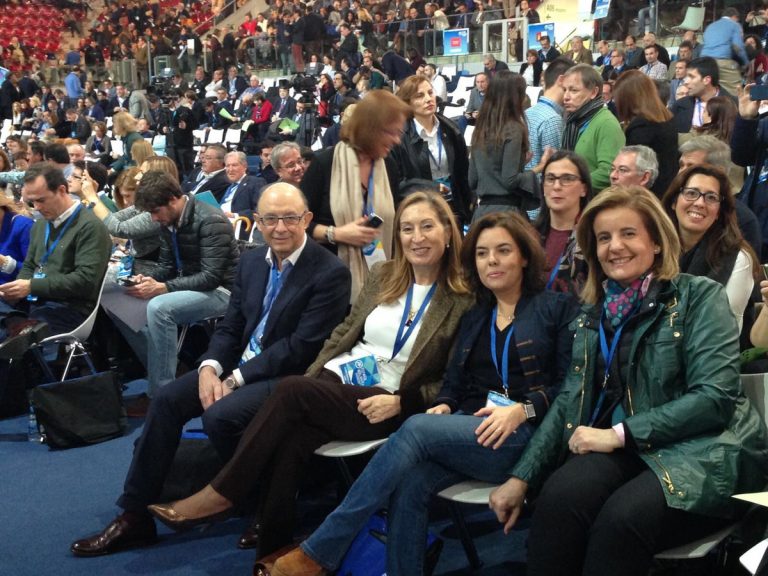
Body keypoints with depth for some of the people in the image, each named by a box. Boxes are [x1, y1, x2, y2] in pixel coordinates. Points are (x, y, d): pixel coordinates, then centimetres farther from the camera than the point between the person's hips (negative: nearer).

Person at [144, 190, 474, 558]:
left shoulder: (463, 299, -5)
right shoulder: (383, 275, 11)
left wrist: (400, 402, -16)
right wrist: (310, 377, 2)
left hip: (384, 405, -4)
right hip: (337, 378, 5)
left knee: (291, 391, -28)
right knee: (289, 441, -28)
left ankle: (222, 493, -18)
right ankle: (273, 552, -18)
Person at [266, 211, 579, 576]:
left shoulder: (558, 308, 7)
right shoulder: (474, 318, 23)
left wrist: (522, 409, -17)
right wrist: (443, 406, -3)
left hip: (524, 436, -5)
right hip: (470, 431, 5)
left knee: (417, 429, -29)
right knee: (408, 481, -30)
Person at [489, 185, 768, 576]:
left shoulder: (699, 297, -1)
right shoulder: (594, 312, 15)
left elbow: (715, 396, -12)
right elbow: (569, 401, 13)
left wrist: (619, 434, -17)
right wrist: (521, 478, 4)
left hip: (702, 451, -4)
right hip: (625, 454, 4)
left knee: (623, 518, -35)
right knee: (560, 494, -31)